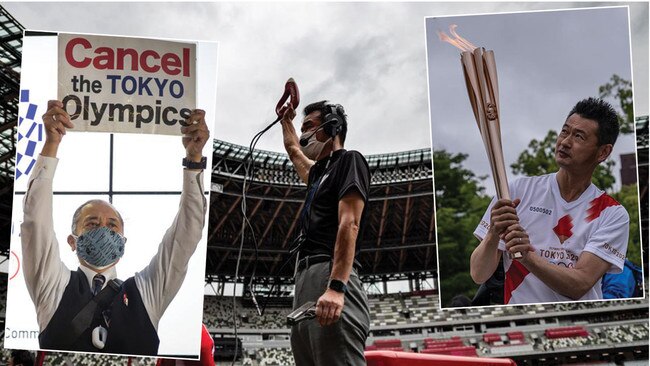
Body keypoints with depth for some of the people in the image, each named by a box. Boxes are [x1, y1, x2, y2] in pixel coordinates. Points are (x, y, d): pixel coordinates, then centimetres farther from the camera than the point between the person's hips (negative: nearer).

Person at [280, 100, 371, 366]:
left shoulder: (349, 161, 4)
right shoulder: (318, 172, 30)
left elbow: (349, 225, -11)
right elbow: (294, 151, 56)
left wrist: (336, 286, -23)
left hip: (329, 278, -9)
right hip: (305, 282, 9)